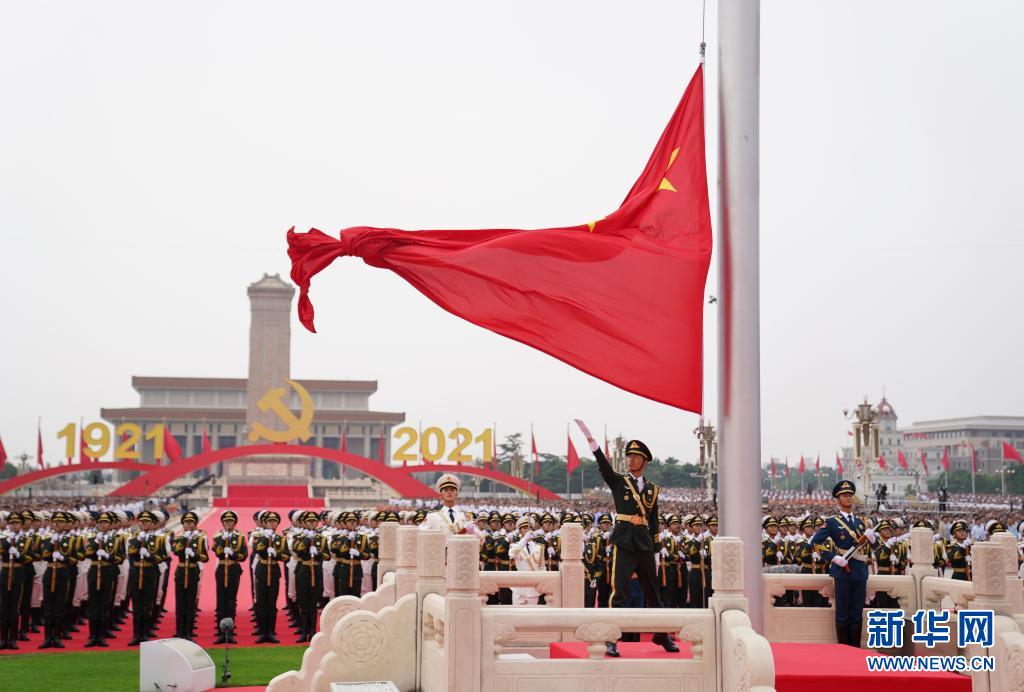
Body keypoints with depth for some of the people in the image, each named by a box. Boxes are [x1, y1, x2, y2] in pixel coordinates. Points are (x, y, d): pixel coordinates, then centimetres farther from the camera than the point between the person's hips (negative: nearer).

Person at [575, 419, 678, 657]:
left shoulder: (652, 489, 12)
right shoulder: (618, 482, 4)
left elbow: (653, 522, 13)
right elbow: (603, 465, -14)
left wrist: (654, 552, 10)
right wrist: (590, 438, -28)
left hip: (644, 545, 3)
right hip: (623, 543, -3)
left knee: (652, 592, 12)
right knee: (618, 592, -10)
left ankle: (661, 636, 27)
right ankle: (611, 641, -6)